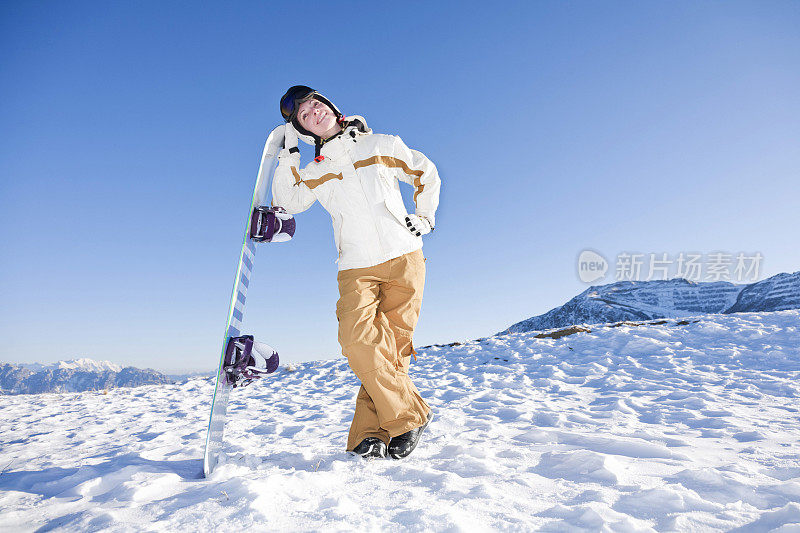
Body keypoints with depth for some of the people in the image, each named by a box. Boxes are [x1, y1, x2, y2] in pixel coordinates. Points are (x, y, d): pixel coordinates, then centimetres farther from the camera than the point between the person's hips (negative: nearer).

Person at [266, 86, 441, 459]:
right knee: (356, 339, -21)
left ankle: (371, 433, 4)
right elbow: (287, 202, 3)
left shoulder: (383, 145, 13)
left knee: (394, 346, -6)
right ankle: (409, 415, -8)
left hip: (404, 259, 0)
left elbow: (427, 175, 22)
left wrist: (424, 217, 12)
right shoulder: (315, 173, 17)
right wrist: (288, 155, 0)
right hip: (357, 269, 1)